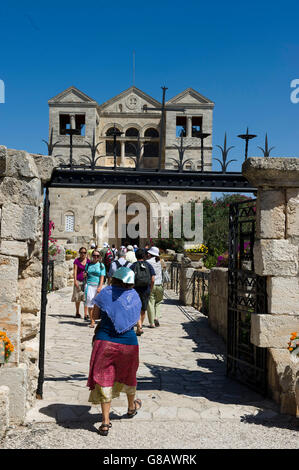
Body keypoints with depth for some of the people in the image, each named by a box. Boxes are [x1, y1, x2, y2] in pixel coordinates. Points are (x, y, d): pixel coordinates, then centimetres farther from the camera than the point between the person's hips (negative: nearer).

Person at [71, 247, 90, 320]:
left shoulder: (88, 261, 6)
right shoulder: (77, 261, 0)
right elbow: (75, 271, -3)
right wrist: (75, 280, -11)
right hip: (78, 280, -1)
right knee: (77, 298, 10)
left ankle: (85, 315, -7)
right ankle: (77, 313, 27)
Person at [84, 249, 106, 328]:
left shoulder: (101, 265, 5)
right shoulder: (88, 264, 13)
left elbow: (102, 277, -2)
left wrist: (100, 287, -14)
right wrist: (85, 274, -2)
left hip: (97, 285, -1)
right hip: (89, 284, 2)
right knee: (90, 303, -6)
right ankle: (92, 321, -1)